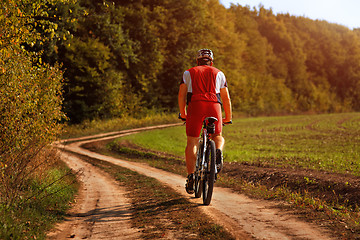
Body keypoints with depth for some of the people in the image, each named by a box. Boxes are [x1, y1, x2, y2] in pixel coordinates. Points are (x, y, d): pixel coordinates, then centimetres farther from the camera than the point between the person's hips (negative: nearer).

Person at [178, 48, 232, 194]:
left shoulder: (189, 73, 23)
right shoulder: (218, 73, 25)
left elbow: (181, 95, 14)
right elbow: (226, 98, 21)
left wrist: (183, 114, 24)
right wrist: (228, 117, 31)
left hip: (195, 105, -1)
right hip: (214, 105, 1)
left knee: (192, 143, 7)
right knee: (218, 137, 21)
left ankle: (191, 176, -6)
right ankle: (218, 151, -14)